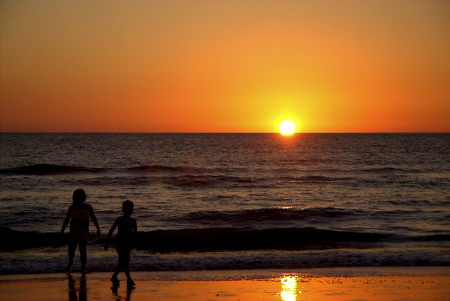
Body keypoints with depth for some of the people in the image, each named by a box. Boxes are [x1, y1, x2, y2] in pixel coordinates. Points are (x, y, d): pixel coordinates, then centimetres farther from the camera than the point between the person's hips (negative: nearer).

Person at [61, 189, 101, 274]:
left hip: (84, 231, 0)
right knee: (71, 249, -4)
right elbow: (67, 219, 5)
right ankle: (70, 262, 25)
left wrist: (98, 229, 6)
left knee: (83, 250, -2)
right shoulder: (72, 207, 3)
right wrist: (62, 230, -1)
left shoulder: (88, 207, 6)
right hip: (74, 231, 0)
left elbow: (94, 219, 10)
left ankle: (83, 268, 8)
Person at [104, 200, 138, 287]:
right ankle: (129, 279, -9)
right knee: (124, 261, -12)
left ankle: (114, 277, 24)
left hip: (128, 243, 5)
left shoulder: (133, 221, 7)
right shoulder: (119, 220, -5)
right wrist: (107, 242, -1)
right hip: (120, 242, -5)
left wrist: (133, 242, -1)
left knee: (122, 262, 10)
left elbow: (135, 232, 12)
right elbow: (111, 230, 0)